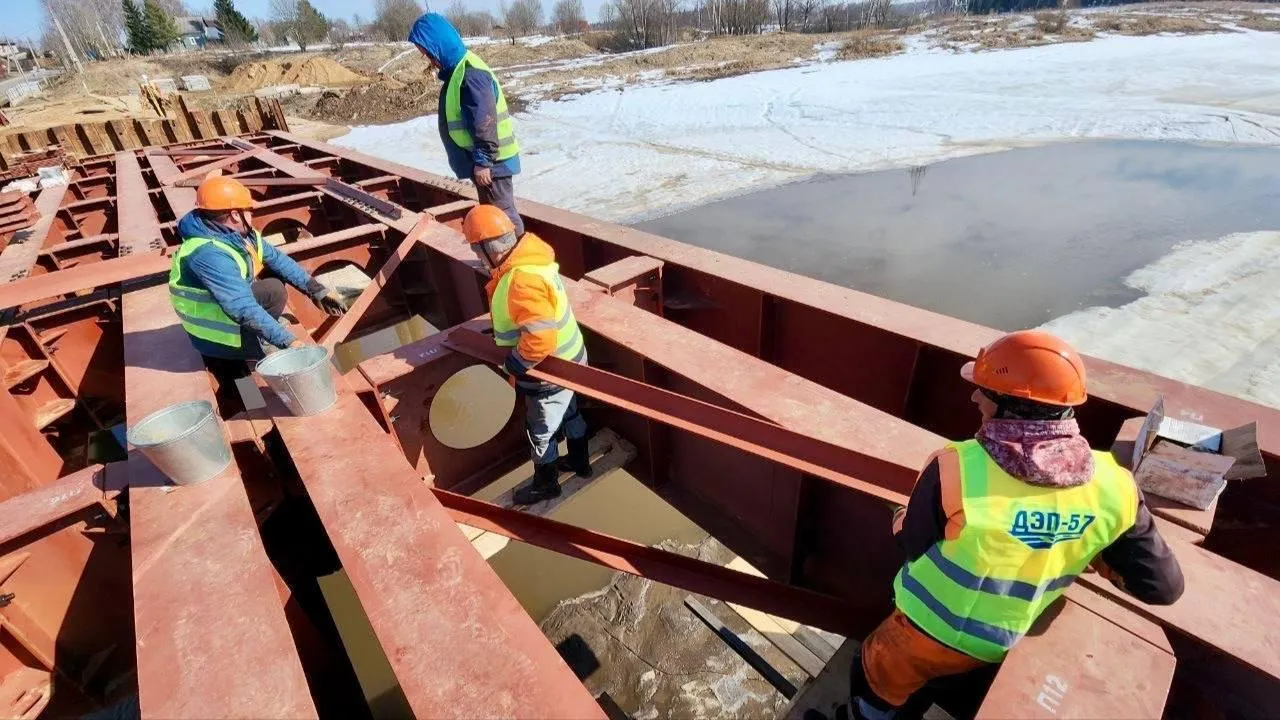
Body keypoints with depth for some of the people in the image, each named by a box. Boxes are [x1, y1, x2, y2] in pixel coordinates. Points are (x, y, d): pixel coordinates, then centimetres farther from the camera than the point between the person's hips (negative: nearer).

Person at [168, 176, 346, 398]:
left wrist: (317, 290, -8)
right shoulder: (209, 254, -34)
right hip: (217, 331, -8)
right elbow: (244, 309, -39)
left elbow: (277, 258, -1)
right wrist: (288, 341, -40)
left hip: (232, 305, 8)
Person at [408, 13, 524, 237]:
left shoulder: (470, 73, -20)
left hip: (491, 161, -10)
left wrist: (482, 161, -22)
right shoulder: (456, 69, 13)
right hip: (481, 159, 10)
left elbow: (485, 122, -24)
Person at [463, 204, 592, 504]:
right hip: (565, 359, 9)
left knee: (540, 430, 13)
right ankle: (580, 462, 49)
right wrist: (502, 332, 11)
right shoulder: (524, 261, -3)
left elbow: (540, 338, -39)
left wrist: (514, 365, -23)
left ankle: (546, 484, 36)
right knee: (569, 414, 27)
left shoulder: (522, 281, -34)